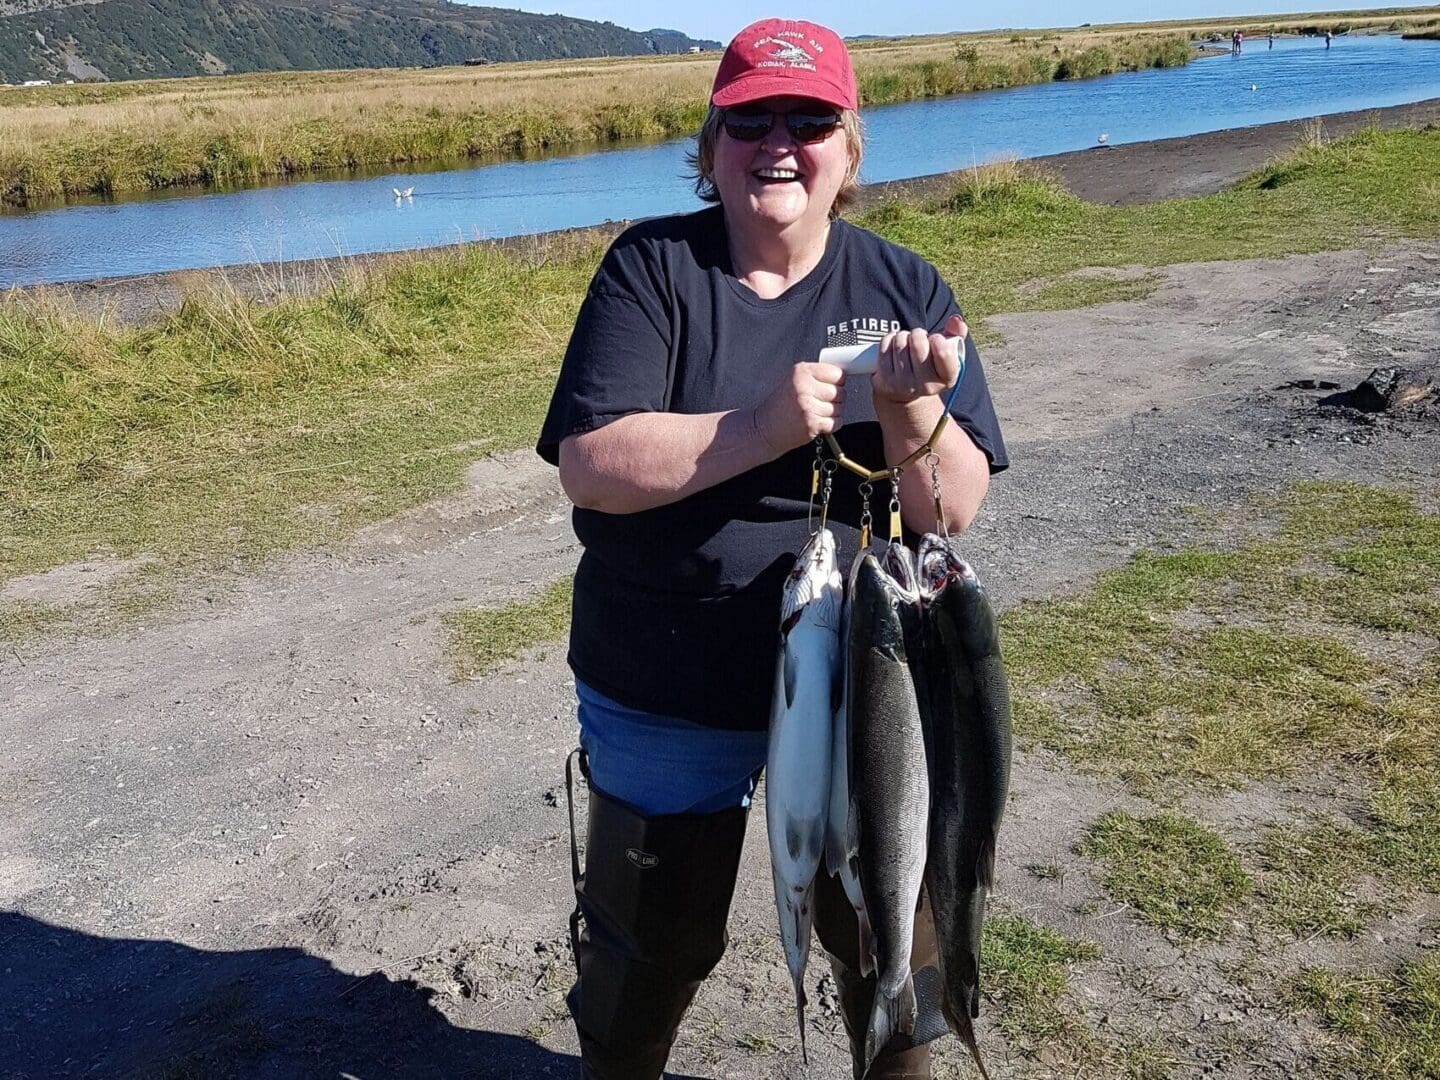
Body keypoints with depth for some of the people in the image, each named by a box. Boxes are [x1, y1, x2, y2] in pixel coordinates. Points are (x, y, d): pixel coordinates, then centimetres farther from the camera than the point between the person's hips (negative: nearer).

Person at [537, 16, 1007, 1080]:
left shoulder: (906, 290, -4)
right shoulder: (651, 267, -8)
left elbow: (955, 509, -8)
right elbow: (590, 465, -19)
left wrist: (912, 407, -28)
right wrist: (765, 426, -29)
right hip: (663, 695, -1)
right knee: (648, 946, 20)